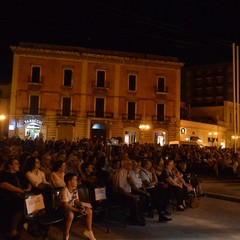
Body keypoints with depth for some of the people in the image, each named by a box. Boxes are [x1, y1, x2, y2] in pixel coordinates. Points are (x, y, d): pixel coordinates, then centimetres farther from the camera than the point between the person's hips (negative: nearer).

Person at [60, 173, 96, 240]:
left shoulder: (75, 189, -1)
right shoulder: (64, 191, -26)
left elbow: (76, 200, 8)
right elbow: (66, 206, -27)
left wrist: (81, 205, -14)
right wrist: (78, 210, -28)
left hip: (73, 206, 8)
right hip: (65, 208, -8)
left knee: (89, 211, -4)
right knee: (71, 215, -41)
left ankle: (88, 231, 12)